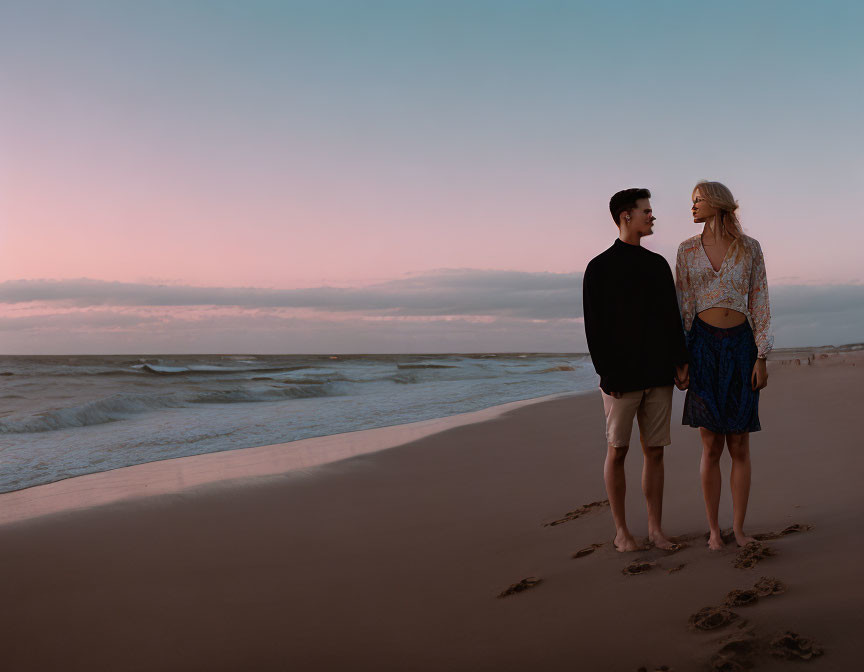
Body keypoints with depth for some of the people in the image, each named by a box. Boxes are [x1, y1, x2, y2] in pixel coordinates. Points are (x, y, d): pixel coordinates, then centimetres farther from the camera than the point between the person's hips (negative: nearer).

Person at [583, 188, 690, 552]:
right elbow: (594, 327, -6)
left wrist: (679, 361, 5)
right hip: (621, 379, -5)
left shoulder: (658, 264, 14)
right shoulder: (600, 267, -2)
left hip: (658, 376, 5)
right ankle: (621, 531, 11)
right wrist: (607, 374, -11)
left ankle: (655, 528, 15)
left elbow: (673, 316, 16)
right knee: (617, 451, 2)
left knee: (654, 452, 7)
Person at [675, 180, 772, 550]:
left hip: (741, 346, 0)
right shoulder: (687, 249, 5)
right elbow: (683, 306, 5)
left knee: (740, 445, 3)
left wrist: (762, 357, -3)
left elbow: (759, 303, 3)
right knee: (711, 444, 0)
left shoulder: (750, 248, 4)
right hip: (704, 346, 0)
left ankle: (739, 527, 13)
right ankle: (714, 530, 11)